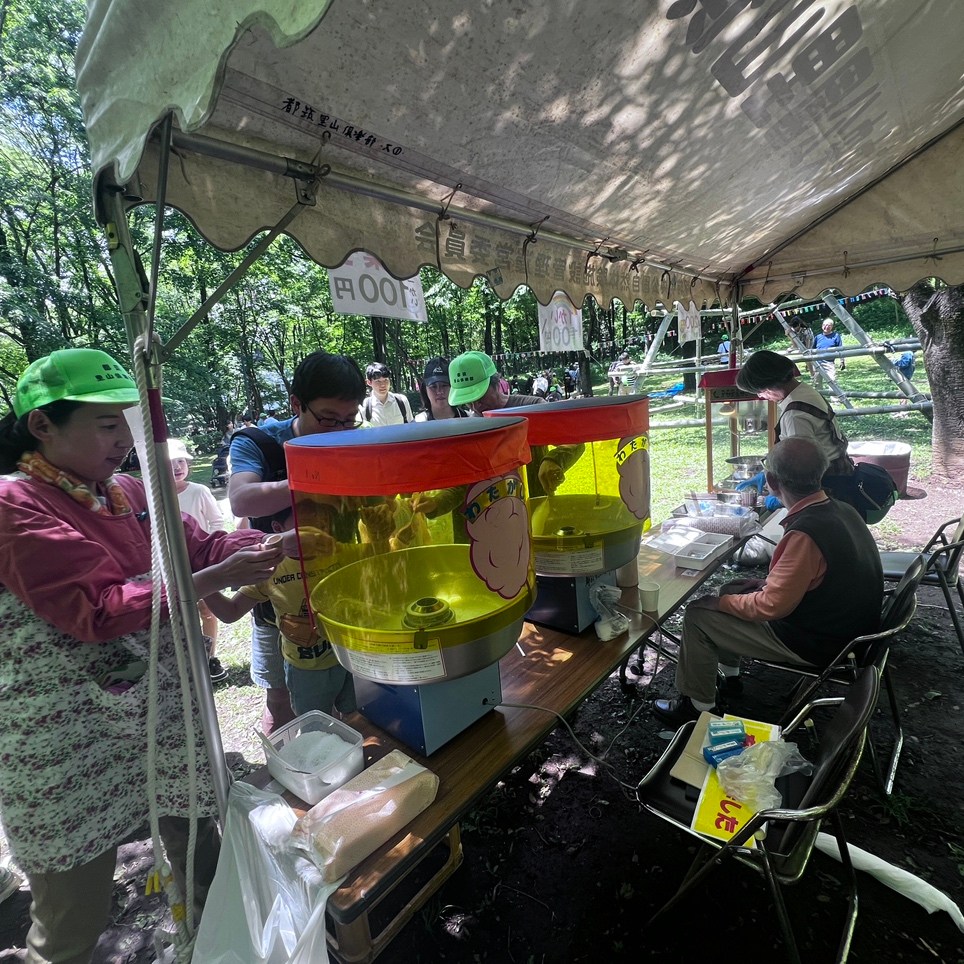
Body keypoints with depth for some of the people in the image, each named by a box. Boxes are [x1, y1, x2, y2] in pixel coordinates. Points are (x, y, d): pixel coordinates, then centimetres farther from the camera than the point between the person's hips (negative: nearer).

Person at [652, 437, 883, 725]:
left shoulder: (805, 532, -32)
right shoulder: (842, 510, -4)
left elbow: (771, 607, -25)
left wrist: (720, 602, -11)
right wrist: (768, 584, 10)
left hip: (818, 644, -9)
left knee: (697, 614, -5)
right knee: (735, 588, 20)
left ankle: (697, 706, 13)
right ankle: (728, 674, 33)